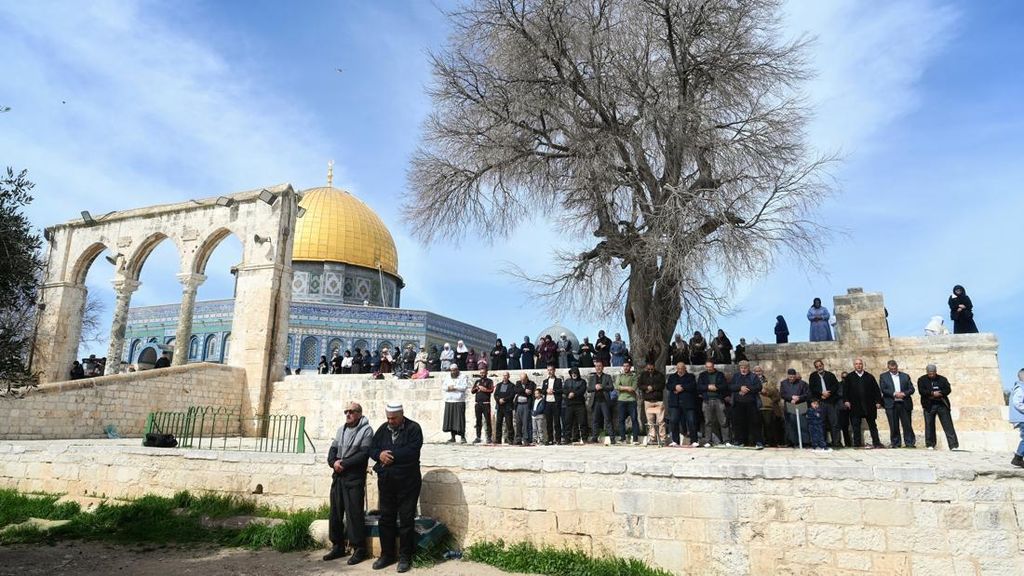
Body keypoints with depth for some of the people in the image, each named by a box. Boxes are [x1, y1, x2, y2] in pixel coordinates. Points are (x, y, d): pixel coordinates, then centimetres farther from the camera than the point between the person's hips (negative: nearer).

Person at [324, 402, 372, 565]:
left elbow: (364, 454, -15)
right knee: (335, 512, 12)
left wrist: (344, 464, -16)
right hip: (337, 477, 7)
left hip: (354, 478, -7)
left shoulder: (366, 430, -6)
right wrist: (334, 462, -10)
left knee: (354, 514, -6)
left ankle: (359, 549, 4)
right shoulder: (341, 430, 16)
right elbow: (332, 450, 11)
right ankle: (338, 547, 25)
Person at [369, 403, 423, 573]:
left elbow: (411, 451, -19)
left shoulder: (413, 428, -6)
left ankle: (405, 557, 13)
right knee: (386, 519, 12)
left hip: (407, 482, -5)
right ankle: (387, 554, 25)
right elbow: (372, 449, 8)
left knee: (406, 520, 2)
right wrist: (380, 455, -14)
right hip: (385, 481, 5)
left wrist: (390, 455, -16)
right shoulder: (383, 429, 11)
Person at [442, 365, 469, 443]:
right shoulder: (447, 377, 18)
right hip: (449, 401, 5)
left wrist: (454, 387, -10)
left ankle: (463, 437, -1)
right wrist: (448, 388, -9)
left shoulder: (463, 377, 3)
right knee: (450, 419, 2)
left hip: (459, 401, -5)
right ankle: (453, 438, 9)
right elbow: (443, 387, 11)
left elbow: (465, 387, -10)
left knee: (460, 418, -8)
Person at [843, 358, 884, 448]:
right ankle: (857, 444, 5)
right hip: (855, 406, -1)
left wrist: (878, 401, -1)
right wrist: (846, 400, -9)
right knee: (856, 426, 1)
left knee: (872, 425, 10)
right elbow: (845, 390, 2)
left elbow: (876, 390, 7)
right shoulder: (849, 377, 6)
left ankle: (876, 443, 16)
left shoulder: (869, 377, 9)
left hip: (869, 405, 1)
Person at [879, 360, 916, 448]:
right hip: (891, 404, -1)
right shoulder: (883, 376, 7)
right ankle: (895, 443, 9)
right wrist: (894, 394, -15)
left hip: (904, 404, 1)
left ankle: (909, 442, 8)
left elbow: (911, 389, 7)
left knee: (907, 424, 0)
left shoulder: (905, 376, 13)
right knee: (894, 426, 1)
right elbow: (883, 389, -3)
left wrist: (904, 393, -12)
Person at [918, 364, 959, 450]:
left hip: (942, 404, 1)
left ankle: (953, 445, -1)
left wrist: (939, 394, -17)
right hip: (929, 406, -1)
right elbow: (921, 391, -8)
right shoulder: (922, 380, 5)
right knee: (929, 426, 3)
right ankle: (930, 445, 13)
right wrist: (932, 393, -19)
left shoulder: (942, 379, 9)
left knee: (948, 425, -2)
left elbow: (948, 390, -3)